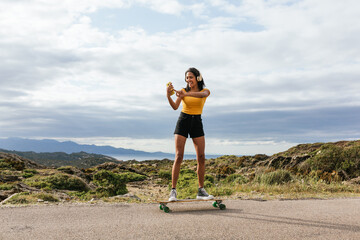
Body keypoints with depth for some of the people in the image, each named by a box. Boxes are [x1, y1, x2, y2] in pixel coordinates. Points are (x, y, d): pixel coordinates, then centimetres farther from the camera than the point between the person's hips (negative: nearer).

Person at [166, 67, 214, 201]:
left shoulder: (205, 91, 4)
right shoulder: (183, 91, 6)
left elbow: (202, 95, -23)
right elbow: (175, 107, -9)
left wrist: (186, 94, -39)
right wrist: (168, 96, -28)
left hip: (197, 123, 1)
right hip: (183, 121, -1)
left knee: (201, 158, -3)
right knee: (178, 157, -10)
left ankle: (201, 191, 7)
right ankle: (173, 191, -6)